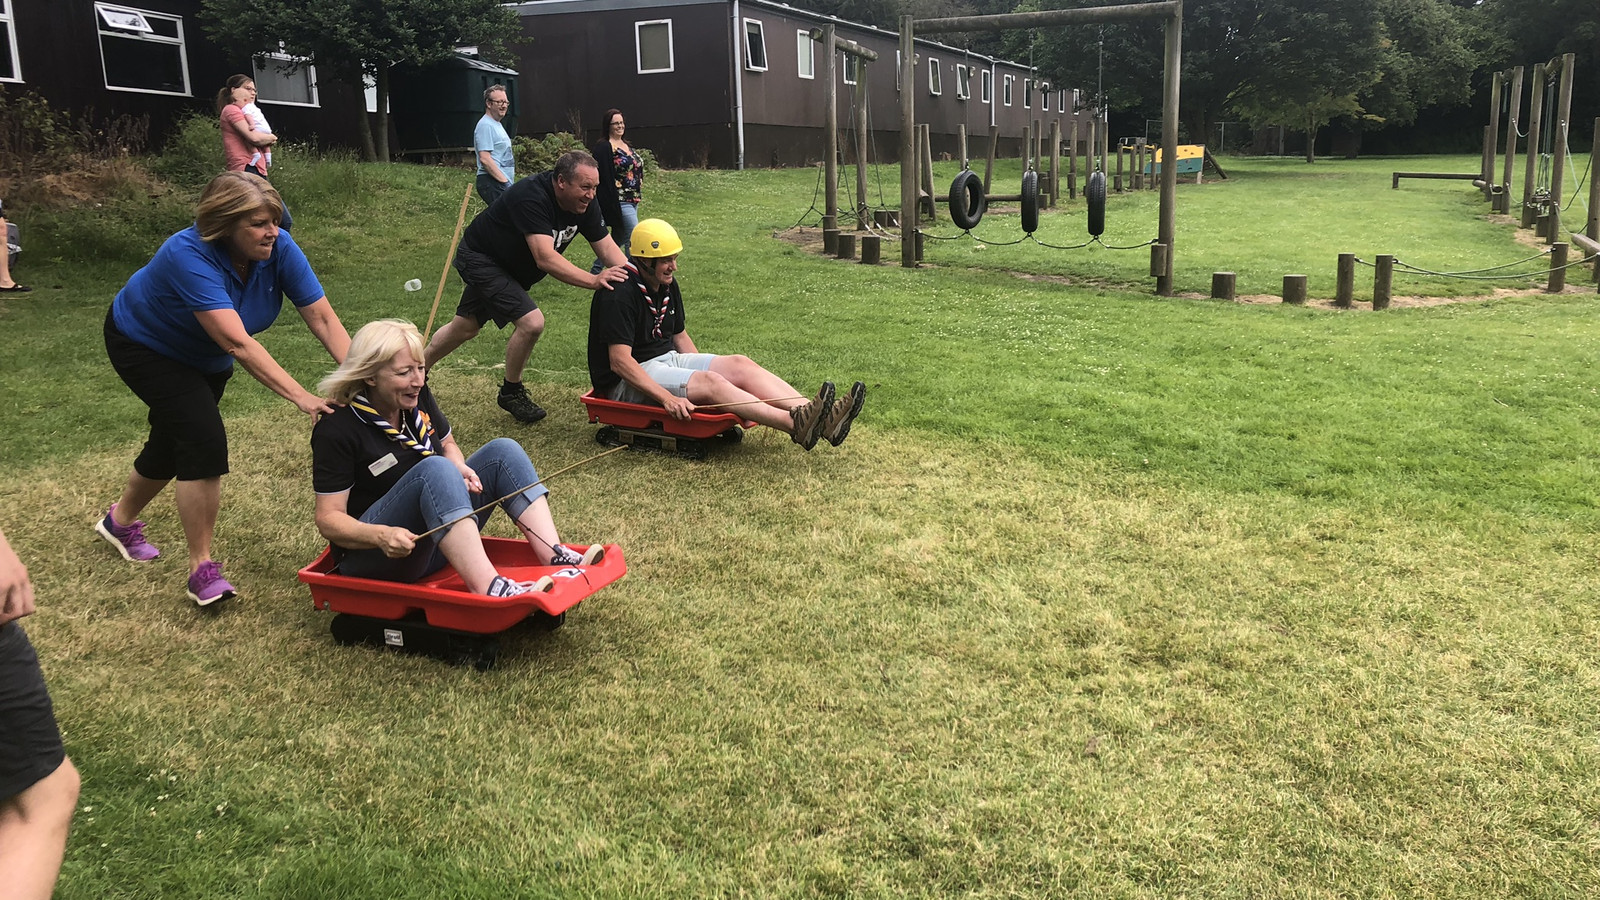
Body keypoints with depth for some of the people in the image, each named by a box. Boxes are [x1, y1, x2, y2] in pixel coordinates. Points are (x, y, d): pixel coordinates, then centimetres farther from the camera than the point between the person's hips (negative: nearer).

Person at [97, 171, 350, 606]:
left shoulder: (279, 249, -25)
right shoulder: (190, 255, -40)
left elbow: (323, 318, -28)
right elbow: (237, 343, -48)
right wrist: (300, 396, -54)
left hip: (203, 356, 7)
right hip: (143, 344, -7)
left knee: (174, 440, 19)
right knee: (204, 439, -22)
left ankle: (120, 521, 49)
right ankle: (202, 569, -11)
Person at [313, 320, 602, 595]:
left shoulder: (417, 396, 2)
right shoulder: (336, 430, -17)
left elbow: (447, 444, 17)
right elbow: (328, 518, -17)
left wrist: (458, 468, -6)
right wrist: (381, 536, -35)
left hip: (433, 540, 8)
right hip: (370, 554, -7)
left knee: (502, 451, -7)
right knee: (433, 469, -33)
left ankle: (557, 557, -26)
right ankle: (488, 588, -49)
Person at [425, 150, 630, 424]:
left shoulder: (585, 204, -14)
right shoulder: (532, 197, -36)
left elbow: (607, 247, -14)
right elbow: (545, 258, -44)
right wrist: (593, 280, -52)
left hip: (509, 266, 8)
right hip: (480, 259, -8)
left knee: (465, 328, 19)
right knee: (531, 322, -21)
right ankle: (511, 392, 2)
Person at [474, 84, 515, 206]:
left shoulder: (497, 125, 22)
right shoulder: (485, 125, -11)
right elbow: (485, 159, -20)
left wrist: (507, 182, 20)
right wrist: (504, 181, -21)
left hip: (500, 183, 10)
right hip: (492, 183, -10)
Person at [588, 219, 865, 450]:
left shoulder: (667, 284, 9)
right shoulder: (619, 294, -20)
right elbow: (620, 362, -26)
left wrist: (704, 369, 6)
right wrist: (667, 398, -34)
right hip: (630, 380, -8)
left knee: (740, 365, -13)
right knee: (710, 383, -30)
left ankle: (821, 420, -29)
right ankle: (795, 424, -47)